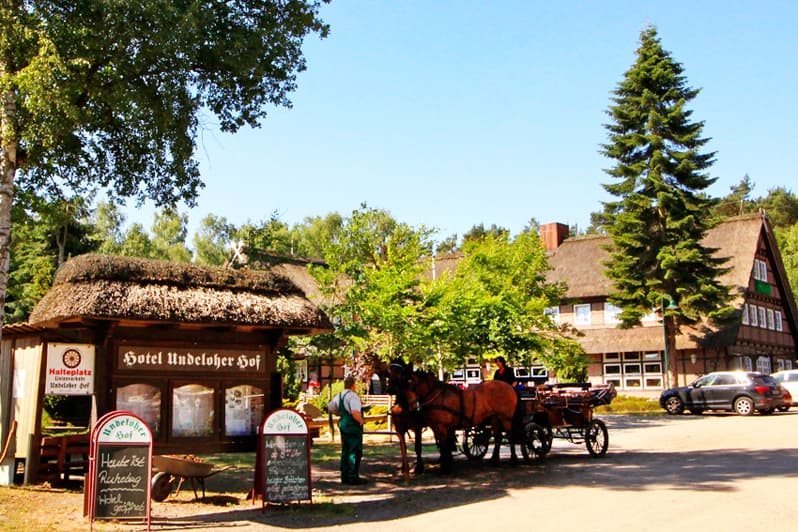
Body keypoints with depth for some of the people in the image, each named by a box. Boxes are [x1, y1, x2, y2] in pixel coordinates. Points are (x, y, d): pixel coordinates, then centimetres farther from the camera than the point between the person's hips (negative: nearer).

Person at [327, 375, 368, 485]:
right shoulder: (353, 396, -17)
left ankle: (344, 476, 20)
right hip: (353, 427, -9)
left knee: (345, 451, 15)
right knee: (355, 452, -2)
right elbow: (355, 412, -29)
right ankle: (353, 477, -1)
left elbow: (330, 408, 21)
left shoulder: (339, 396, 10)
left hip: (343, 425, 9)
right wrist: (361, 420, -13)